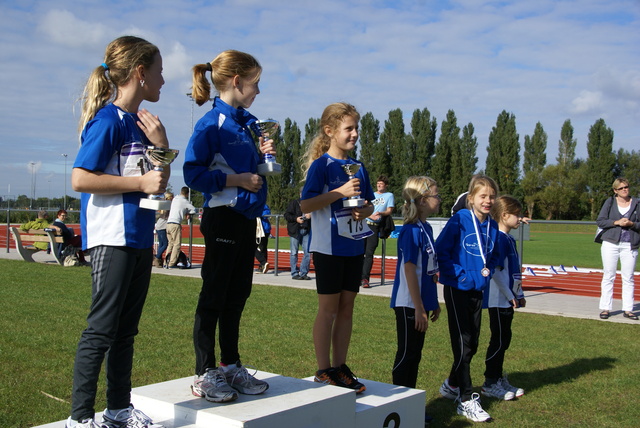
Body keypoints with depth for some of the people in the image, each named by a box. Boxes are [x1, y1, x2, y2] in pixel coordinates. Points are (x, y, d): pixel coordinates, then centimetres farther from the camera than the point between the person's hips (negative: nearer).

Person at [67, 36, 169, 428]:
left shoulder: (141, 122, 15)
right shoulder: (108, 120, -11)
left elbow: (159, 181, 20)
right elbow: (80, 179, -18)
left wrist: (161, 145, 4)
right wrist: (140, 183, -17)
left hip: (140, 237, 9)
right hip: (112, 237, -9)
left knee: (126, 329, 14)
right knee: (102, 328, -4)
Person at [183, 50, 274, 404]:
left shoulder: (247, 122, 12)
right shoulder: (212, 123, -12)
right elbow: (194, 173, -19)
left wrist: (261, 156, 3)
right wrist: (237, 180, -21)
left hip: (246, 218, 9)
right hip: (223, 218, -8)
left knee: (237, 295, 15)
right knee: (214, 296, 0)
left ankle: (230, 366, 27)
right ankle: (204, 374, 10)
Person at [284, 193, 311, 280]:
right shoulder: (294, 202, 2)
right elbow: (286, 215, -3)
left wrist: (311, 216, -2)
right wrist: (296, 219, -17)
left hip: (306, 231, 4)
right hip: (295, 231, -4)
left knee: (307, 253, -1)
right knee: (294, 253, 0)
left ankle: (303, 273, 9)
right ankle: (295, 273, 7)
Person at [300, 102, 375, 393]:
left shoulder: (358, 167, 11)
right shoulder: (321, 164, -8)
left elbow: (369, 204, 18)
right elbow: (305, 205, -16)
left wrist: (364, 211, -5)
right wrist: (340, 192, -23)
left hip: (353, 247, 6)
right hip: (328, 247, -6)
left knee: (347, 308, 10)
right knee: (328, 309, 0)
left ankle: (340, 366, 20)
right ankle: (323, 371, 10)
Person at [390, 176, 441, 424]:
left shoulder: (426, 228, 9)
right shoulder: (411, 231, -18)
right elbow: (409, 270, -20)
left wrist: (433, 302, 18)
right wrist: (418, 308, -19)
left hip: (421, 303, 9)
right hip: (409, 305, -9)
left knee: (414, 355, 15)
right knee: (406, 355, 1)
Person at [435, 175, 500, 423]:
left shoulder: (492, 226, 4)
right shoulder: (459, 221, -13)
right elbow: (441, 251, -15)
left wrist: (488, 271, 0)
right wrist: (460, 274, -16)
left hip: (477, 290, 6)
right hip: (457, 289, -6)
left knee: (472, 344, 13)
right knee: (463, 344, -3)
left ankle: (452, 384, 34)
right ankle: (467, 400, 5)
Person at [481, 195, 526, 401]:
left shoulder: (509, 239, 14)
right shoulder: (498, 238, -17)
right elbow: (495, 271, -22)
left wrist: (519, 294, 18)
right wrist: (510, 296, -18)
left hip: (507, 300, 10)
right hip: (499, 299, -10)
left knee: (503, 340, 15)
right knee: (499, 340, -2)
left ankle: (499, 379, 26)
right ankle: (490, 384, 8)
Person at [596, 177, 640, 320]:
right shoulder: (610, 202, 6)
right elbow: (600, 221, 1)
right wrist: (616, 222, -12)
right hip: (610, 243, -1)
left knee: (628, 278, 2)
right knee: (608, 276, 0)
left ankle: (628, 309, 7)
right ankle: (605, 308, 3)